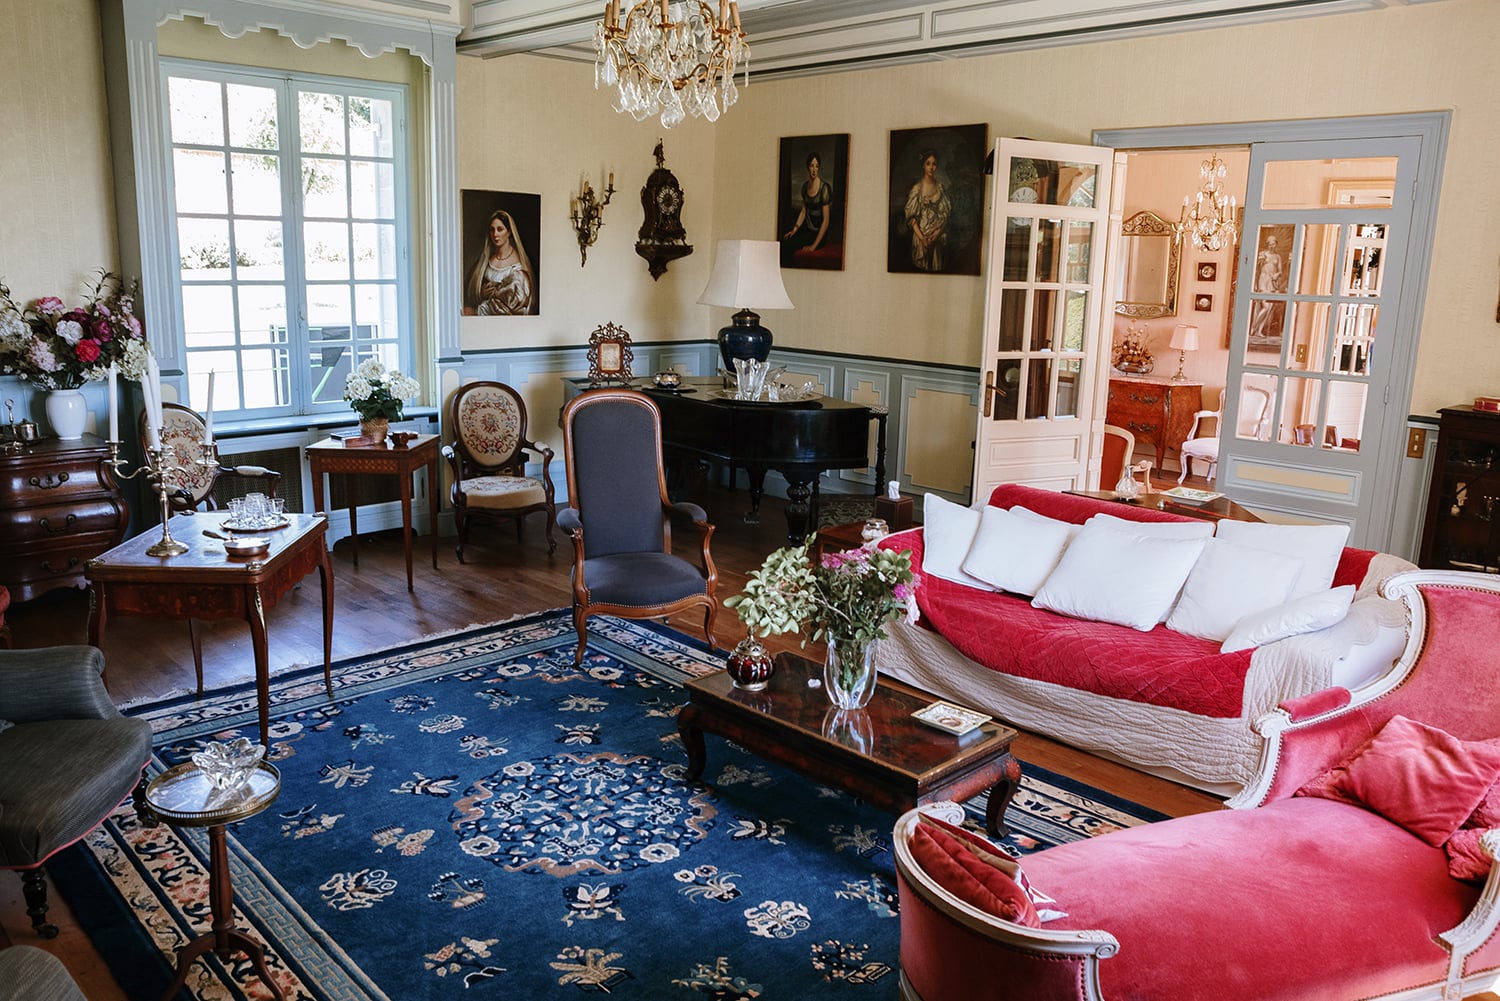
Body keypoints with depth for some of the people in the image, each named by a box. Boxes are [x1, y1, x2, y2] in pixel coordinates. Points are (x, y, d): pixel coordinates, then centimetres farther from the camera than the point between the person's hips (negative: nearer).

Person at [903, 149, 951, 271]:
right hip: (921, 236, -3)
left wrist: (939, 230, -11)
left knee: (936, 268, 6)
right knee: (921, 267, 0)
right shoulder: (917, 189, -7)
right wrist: (921, 237, -18)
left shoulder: (940, 187, 6)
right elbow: (911, 217, -10)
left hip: (937, 237, 4)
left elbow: (946, 211, 5)